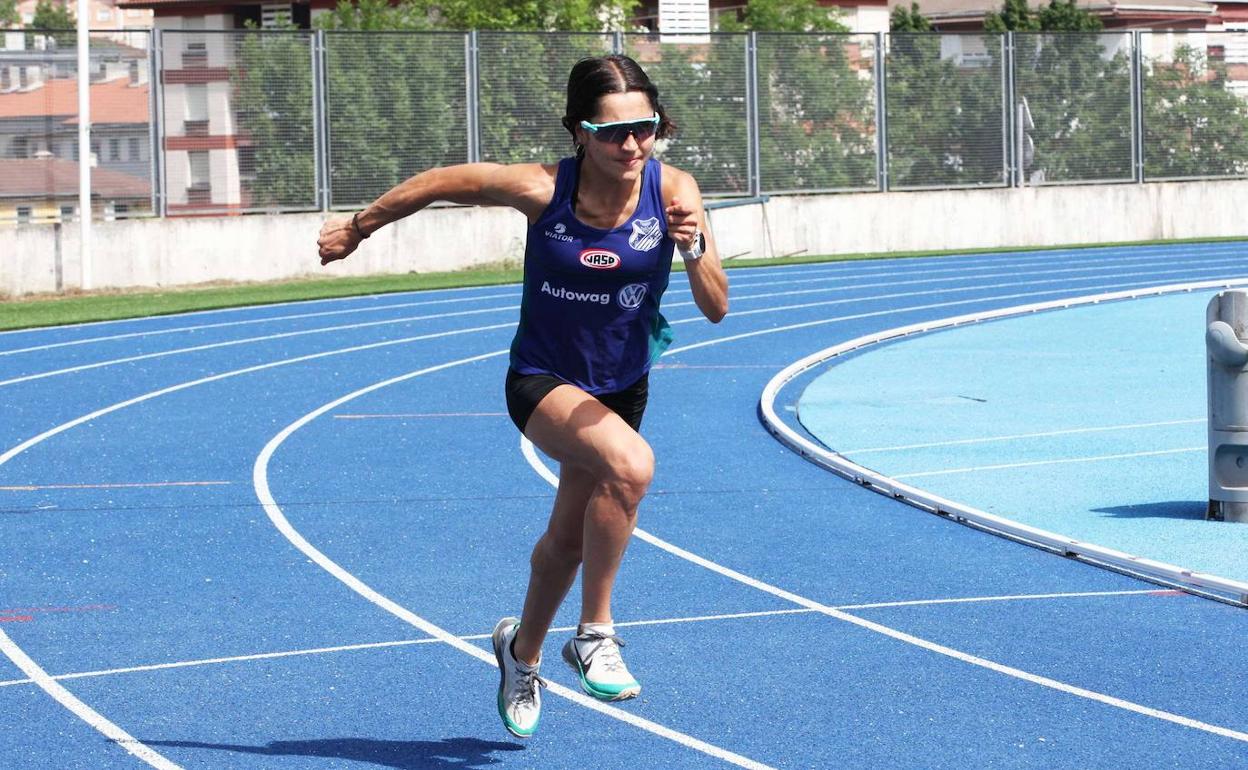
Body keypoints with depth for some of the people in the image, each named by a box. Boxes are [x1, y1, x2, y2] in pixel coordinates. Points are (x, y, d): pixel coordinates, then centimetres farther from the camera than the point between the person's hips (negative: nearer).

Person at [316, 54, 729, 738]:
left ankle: (522, 651, 52)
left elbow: (715, 309, -16)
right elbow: (437, 183, -9)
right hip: (543, 380, -4)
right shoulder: (542, 190, -24)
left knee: (569, 539, 21)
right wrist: (357, 228, 4)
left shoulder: (673, 190, -18)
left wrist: (694, 247, -36)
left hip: (621, 387, 4)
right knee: (630, 463, -34)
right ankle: (595, 633, -17)